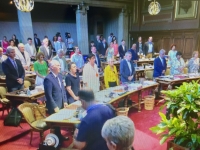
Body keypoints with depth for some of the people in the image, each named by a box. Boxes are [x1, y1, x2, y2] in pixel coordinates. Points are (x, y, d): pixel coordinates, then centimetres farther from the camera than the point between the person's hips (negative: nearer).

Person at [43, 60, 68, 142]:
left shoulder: (59, 76, 6)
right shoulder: (48, 78, -20)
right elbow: (48, 95, -20)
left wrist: (65, 101, 8)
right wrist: (55, 107, -18)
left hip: (61, 104, 7)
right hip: (54, 106, -7)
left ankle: (59, 136, 38)